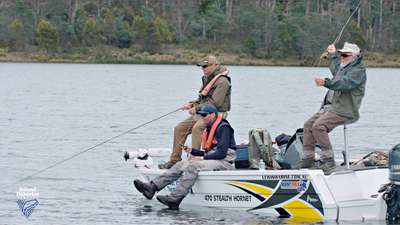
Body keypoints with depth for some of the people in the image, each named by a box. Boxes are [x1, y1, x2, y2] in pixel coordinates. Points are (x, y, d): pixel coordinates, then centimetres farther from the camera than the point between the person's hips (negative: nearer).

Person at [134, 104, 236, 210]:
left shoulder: (223, 127, -10)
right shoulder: (208, 129, 20)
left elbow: (222, 153, -19)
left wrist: (202, 158, -16)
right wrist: (193, 151, 5)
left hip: (223, 162, -9)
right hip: (212, 160, 9)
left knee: (192, 166, -31)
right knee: (181, 165, -6)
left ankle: (174, 199, -42)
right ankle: (152, 186, -19)